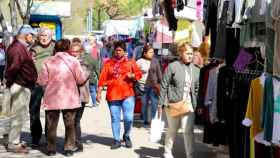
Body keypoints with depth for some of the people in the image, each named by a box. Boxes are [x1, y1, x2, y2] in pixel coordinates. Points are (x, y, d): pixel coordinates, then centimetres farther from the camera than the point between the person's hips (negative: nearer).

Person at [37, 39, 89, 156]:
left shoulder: (48, 62, -4)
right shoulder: (73, 61, -4)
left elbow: (42, 81, -5)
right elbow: (81, 80, -4)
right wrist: (87, 75, 17)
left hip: (52, 99, 0)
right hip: (69, 98, 0)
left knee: (52, 124, 10)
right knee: (70, 124, 11)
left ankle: (51, 148, 14)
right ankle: (69, 148, 13)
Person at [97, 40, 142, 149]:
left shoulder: (130, 62, 6)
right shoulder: (108, 63, 8)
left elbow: (139, 74, 9)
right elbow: (102, 78, 4)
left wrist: (132, 75, -13)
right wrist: (99, 92, 0)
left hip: (127, 95, -1)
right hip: (112, 95, 1)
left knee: (128, 118, -6)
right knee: (115, 119, 6)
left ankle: (126, 136, 20)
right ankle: (116, 140, 17)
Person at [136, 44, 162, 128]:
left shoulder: (155, 61, 5)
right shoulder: (139, 62, -2)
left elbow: (159, 73, 10)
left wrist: (159, 83, 5)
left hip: (153, 86, 1)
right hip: (143, 87, -1)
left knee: (154, 104, -4)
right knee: (144, 104, 8)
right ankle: (145, 121, 21)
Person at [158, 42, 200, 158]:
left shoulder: (195, 70, 8)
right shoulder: (172, 67, -5)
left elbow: (197, 89, 13)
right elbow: (164, 86, -4)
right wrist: (161, 104, -6)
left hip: (188, 105, 3)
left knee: (188, 131, -5)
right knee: (172, 130, 12)